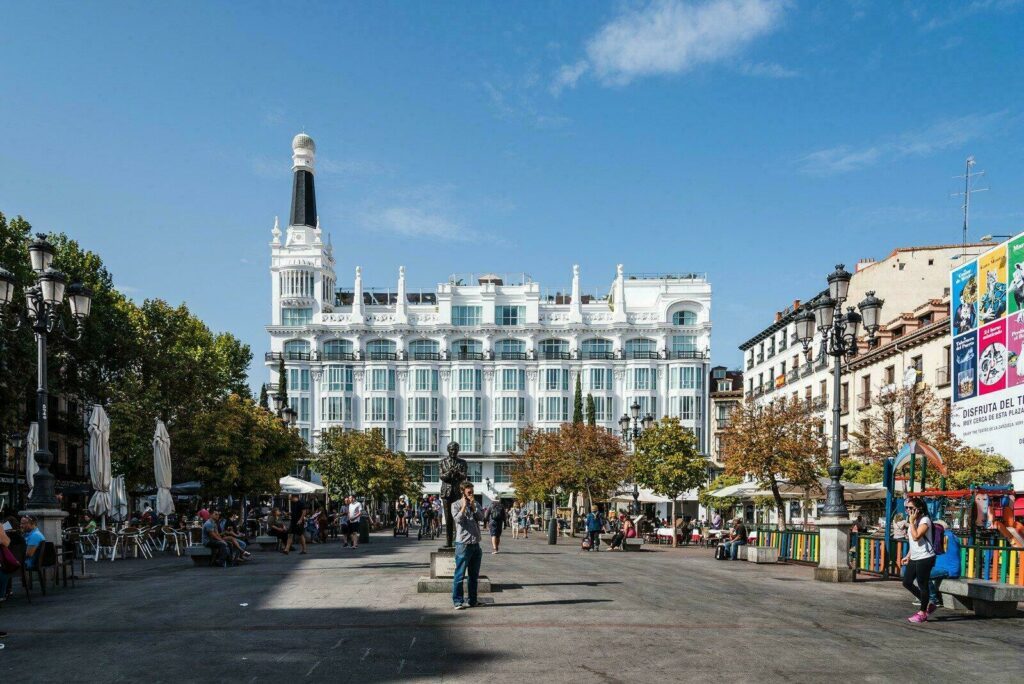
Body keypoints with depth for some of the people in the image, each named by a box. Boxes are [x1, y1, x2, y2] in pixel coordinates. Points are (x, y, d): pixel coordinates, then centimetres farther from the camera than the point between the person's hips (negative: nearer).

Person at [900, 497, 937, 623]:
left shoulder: (925, 520, -14)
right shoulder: (914, 521, 14)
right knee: (907, 582, 10)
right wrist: (908, 556, 18)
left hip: (925, 558, -9)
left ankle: (922, 613, 11)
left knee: (922, 585, -1)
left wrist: (912, 522, -21)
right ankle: (927, 605, 23)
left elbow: (916, 537, -26)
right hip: (914, 558, 9)